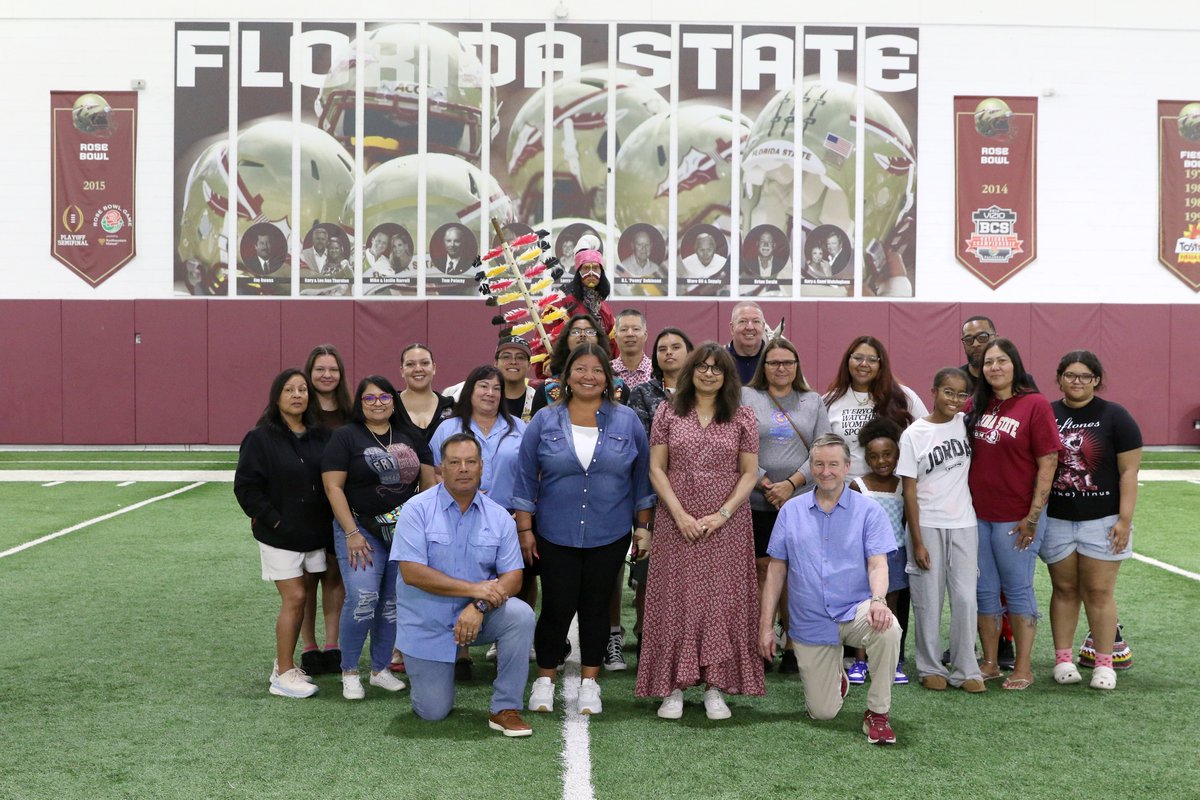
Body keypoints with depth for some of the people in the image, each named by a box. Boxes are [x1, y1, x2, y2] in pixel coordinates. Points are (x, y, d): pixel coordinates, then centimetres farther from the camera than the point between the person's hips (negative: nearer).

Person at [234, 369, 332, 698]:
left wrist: (327, 520, -2)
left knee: (304, 599, 10)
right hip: (280, 536, -5)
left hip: (314, 534, 5)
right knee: (294, 598, -8)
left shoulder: (320, 436, 6)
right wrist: (272, 520, -12)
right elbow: (245, 486, -9)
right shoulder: (260, 438, -7)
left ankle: (284, 665, 24)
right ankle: (284, 676, 0)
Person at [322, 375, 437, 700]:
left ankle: (380, 669, 22)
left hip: (405, 530, 4)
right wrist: (352, 533, -13)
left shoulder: (411, 436, 11)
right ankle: (349, 672, 1)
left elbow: (429, 481, 12)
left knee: (394, 602, 7)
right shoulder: (345, 436, -2)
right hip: (361, 529, -4)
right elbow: (333, 486, -7)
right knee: (362, 598, -16)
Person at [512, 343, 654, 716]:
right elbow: (526, 477, 2)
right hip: (556, 535, -1)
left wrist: (643, 526, 6)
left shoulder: (627, 421, 2)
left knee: (596, 606, 9)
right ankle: (544, 680, 19)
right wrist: (525, 529, -1)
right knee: (557, 608, 0)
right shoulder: (544, 421, -1)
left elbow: (642, 476, 7)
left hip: (609, 536, 1)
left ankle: (589, 682, 22)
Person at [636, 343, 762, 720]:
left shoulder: (742, 417, 6)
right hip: (677, 522, 0)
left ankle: (715, 687, 8)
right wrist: (680, 514, -9)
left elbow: (749, 473, 3)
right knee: (676, 599, 0)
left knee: (723, 600, 0)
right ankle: (673, 687, 8)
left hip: (727, 524, 0)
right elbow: (656, 469, 2)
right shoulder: (668, 413, 6)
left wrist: (723, 514, -9)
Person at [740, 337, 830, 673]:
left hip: (802, 501, 1)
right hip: (757, 503, -1)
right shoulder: (746, 397, 5)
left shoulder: (813, 402, 12)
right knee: (761, 570, 3)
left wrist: (791, 484, -9)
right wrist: (765, 485, -10)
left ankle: (793, 647, 10)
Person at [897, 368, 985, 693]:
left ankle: (966, 670, 11)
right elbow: (909, 491, -5)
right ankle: (930, 668, 16)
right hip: (927, 526, -3)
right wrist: (917, 541, -8)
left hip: (963, 525, 3)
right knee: (929, 600, 3)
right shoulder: (914, 434, -5)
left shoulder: (966, 424, 4)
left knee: (965, 598, 2)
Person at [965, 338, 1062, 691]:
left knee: (1018, 590, 4)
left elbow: (1048, 463, -11)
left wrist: (1032, 518, -13)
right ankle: (989, 663, 24)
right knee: (984, 590, 12)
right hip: (977, 514, 5)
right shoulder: (975, 405, 7)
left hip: (1015, 517, -5)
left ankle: (1022, 669, 15)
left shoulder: (1035, 405, -9)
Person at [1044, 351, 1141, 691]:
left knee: (1099, 592, 1)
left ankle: (1104, 663, 10)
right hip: (1056, 520, 2)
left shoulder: (1114, 417, -3)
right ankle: (1063, 659, 17)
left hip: (1102, 521, -2)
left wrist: (1125, 519, -10)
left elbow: (1129, 471, -4)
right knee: (1064, 589, 9)